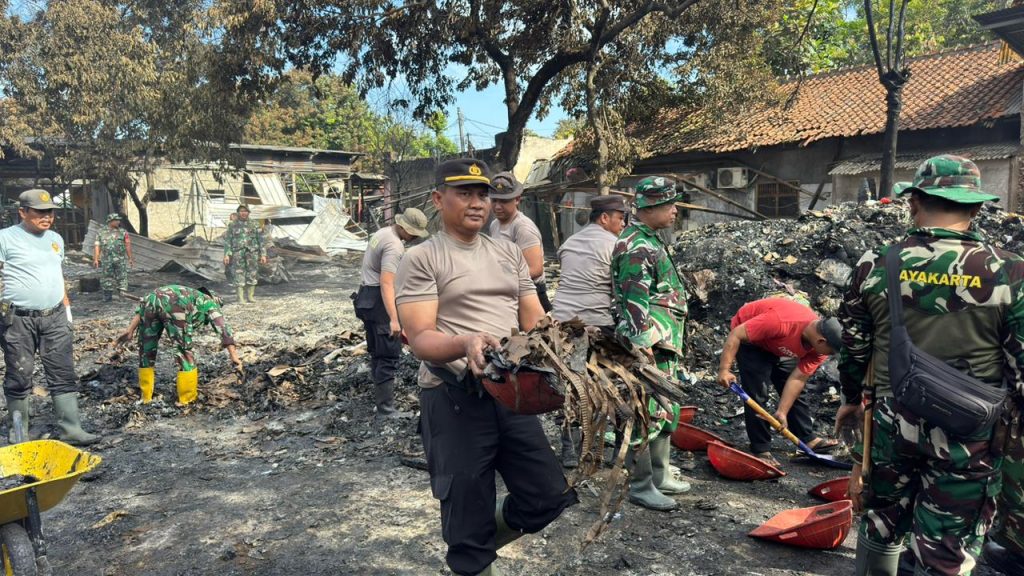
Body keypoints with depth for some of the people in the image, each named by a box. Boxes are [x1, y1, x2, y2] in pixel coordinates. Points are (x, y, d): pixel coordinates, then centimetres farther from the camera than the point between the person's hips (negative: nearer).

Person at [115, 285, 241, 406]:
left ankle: (145, 398, 28)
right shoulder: (209, 304, 32)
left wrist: (129, 331, 22)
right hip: (174, 308, -5)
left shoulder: (184, 294, 43)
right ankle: (188, 401, 14)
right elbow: (223, 328, 16)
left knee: (146, 352, 21)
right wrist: (234, 356, 8)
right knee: (185, 355, 9)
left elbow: (142, 309, 31)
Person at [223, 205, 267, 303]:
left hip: (252, 254, 1)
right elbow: (227, 241, 6)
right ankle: (241, 298, -2)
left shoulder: (254, 225, 8)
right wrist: (226, 255, -4)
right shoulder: (232, 225, 8)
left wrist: (263, 254, 0)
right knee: (239, 276, -4)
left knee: (251, 276, 4)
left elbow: (261, 240, 7)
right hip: (237, 254, -1)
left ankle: (251, 296, 15)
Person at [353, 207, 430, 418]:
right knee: (389, 356, -7)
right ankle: (386, 408, -5)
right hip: (380, 302, -10)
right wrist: (394, 319, -36)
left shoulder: (382, 233, 12)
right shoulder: (394, 246, -20)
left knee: (376, 351, 20)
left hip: (367, 298, 10)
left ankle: (380, 391, 33)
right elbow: (386, 283, -29)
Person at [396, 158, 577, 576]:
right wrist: (466, 344, -34)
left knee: (549, 497, 10)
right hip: (455, 400, -5)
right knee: (468, 517, 5)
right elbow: (420, 339, -13)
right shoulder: (420, 259, -4)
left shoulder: (509, 252, 14)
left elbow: (534, 321, 11)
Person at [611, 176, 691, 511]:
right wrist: (645, 348, -23)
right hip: (650, 346, -11)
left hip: (664, 345, 11)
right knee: (647, 415, -5)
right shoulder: (636, 247, -15)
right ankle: (641, 486, 5)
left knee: (666, 412, 17)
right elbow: (634, 303, -21)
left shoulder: (651, 241, 18)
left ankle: (660, 476, 29)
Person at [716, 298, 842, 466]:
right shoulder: (780, 322, -42)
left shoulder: (818, 347, -19)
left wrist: (781, 412, -19)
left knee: (795, 392, 9)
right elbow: (736, 334, -34)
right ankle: (761, 450, -1)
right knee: (757, 394, -11)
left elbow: (797, 379, -15)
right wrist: (724, 369, -35)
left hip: (778, 346, 7)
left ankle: (808, 439, 22)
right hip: (749, 339, -7)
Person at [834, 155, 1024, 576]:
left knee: (880, 526, 22)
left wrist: (851, 398, 20)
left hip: (892, 424, 2)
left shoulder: (875, 265, -5)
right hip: (970, 436, -1)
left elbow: (853, 347, 3)